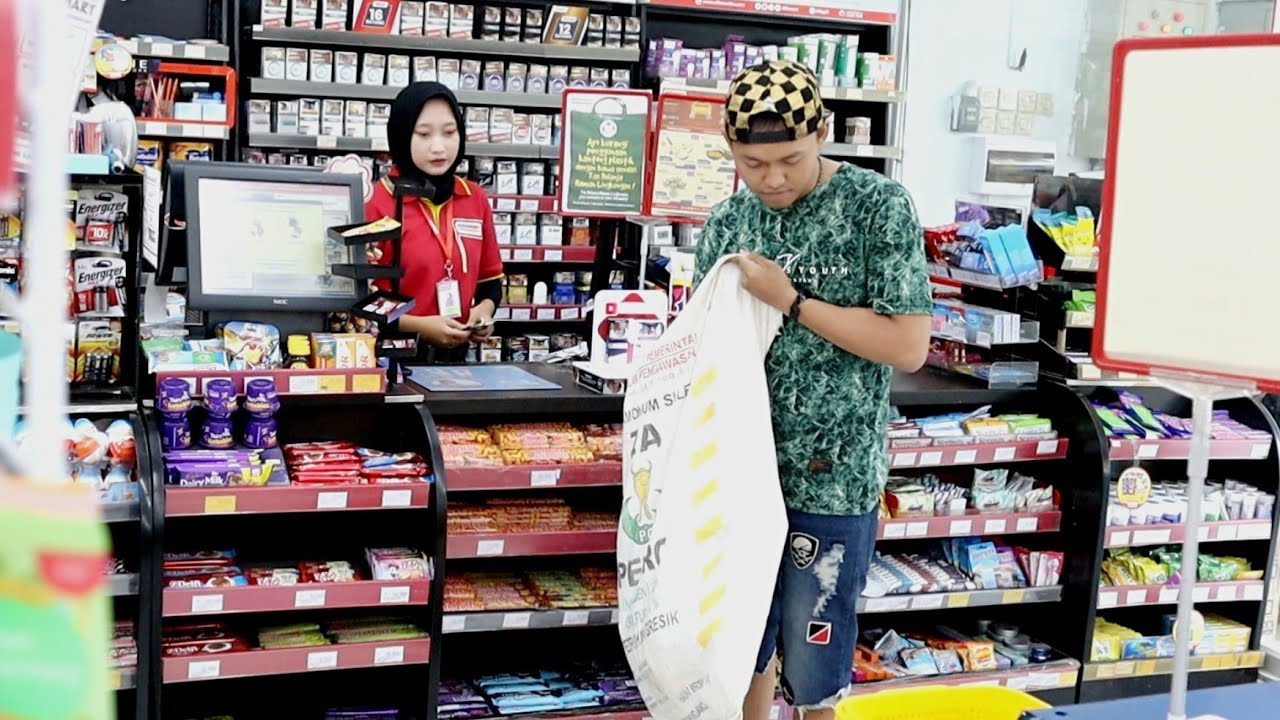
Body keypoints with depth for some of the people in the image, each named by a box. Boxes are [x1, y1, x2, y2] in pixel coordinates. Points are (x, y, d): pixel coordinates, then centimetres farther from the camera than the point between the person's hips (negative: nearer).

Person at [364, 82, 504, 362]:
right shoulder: (375, 202, -10)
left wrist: (484, 310, -5)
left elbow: (490, 280, 15)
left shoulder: (476, 199, 5)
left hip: (456, 354, 5)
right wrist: (420, 325, -18)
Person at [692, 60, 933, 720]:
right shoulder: (726, 224, 4)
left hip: (833, 479, -4)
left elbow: (908, 346, -15)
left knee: (812, 665, 7)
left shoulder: (879, 207, -10)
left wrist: (790, 300, -17)